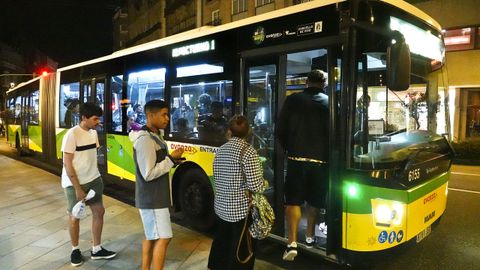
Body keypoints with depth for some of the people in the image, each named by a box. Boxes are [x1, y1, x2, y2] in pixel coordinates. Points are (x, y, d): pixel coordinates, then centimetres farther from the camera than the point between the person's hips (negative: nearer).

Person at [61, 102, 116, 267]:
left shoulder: (93, 133, 3)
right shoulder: (72, 135, -18)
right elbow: (67, 164, -18)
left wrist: (96, 177, 12)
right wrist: (78, 188, -19)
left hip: (93, 180, 7)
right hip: (74, 183, -7)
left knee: (99, 211, 8)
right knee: (75, 217, 7)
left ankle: (96, 249, 22)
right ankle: (75, 250, 29)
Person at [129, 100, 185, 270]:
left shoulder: (155, 135, 9)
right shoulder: (145, 140, -22)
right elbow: (148, 174, -25)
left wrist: (172, 160, 1)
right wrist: (171, 159, -19)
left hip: (153, 196, 10)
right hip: (152, 199, -10)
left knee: (151, 236, 18)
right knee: (163, 238, -4)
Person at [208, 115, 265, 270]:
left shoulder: (220, 150, 4)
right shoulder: (248, 151, -16)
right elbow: (255, 186, -19)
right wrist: (263, 183, 1)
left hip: (221, 207, 7)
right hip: (241, 209, -7)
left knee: (221, 243, 23)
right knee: (241, 250, 7)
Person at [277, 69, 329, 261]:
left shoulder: (292, 100, -1)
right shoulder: (328, 102, -1)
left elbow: (281, 129, 0)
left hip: (296, 158, -1)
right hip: (319, 159, 1)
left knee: (293, 200, 4)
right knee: (314, 199, 18)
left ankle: (292, 243, -3)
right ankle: (310, 236, 32)